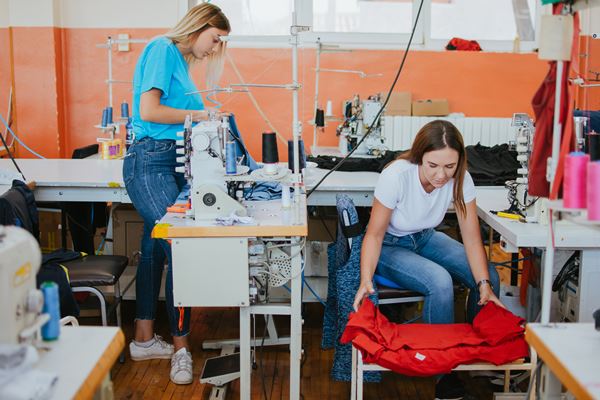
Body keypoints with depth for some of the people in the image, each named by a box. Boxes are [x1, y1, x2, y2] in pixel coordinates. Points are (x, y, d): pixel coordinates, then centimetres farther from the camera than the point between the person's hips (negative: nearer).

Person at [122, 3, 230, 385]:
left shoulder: (181, 59, 19)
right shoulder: (163, 49, -8)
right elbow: (149, 111, -17)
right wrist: (196, 115, -9)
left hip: (170, 160, 10)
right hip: (151, 161, -10)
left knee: (155, 248, 12)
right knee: (179, 250, -11)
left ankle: (144, 338, 22)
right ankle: (181, 345, -1)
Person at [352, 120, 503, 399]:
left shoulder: (460, 179, -20)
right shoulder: (396, 176, -31)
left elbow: (472, 237, -14)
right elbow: (374, 235, -23)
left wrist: (484, 284, -27)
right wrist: (365, 281, -38)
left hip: (425, 239, 5)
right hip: (390, 245, -5)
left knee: (489, 277, -14)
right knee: (440, 282, -30)